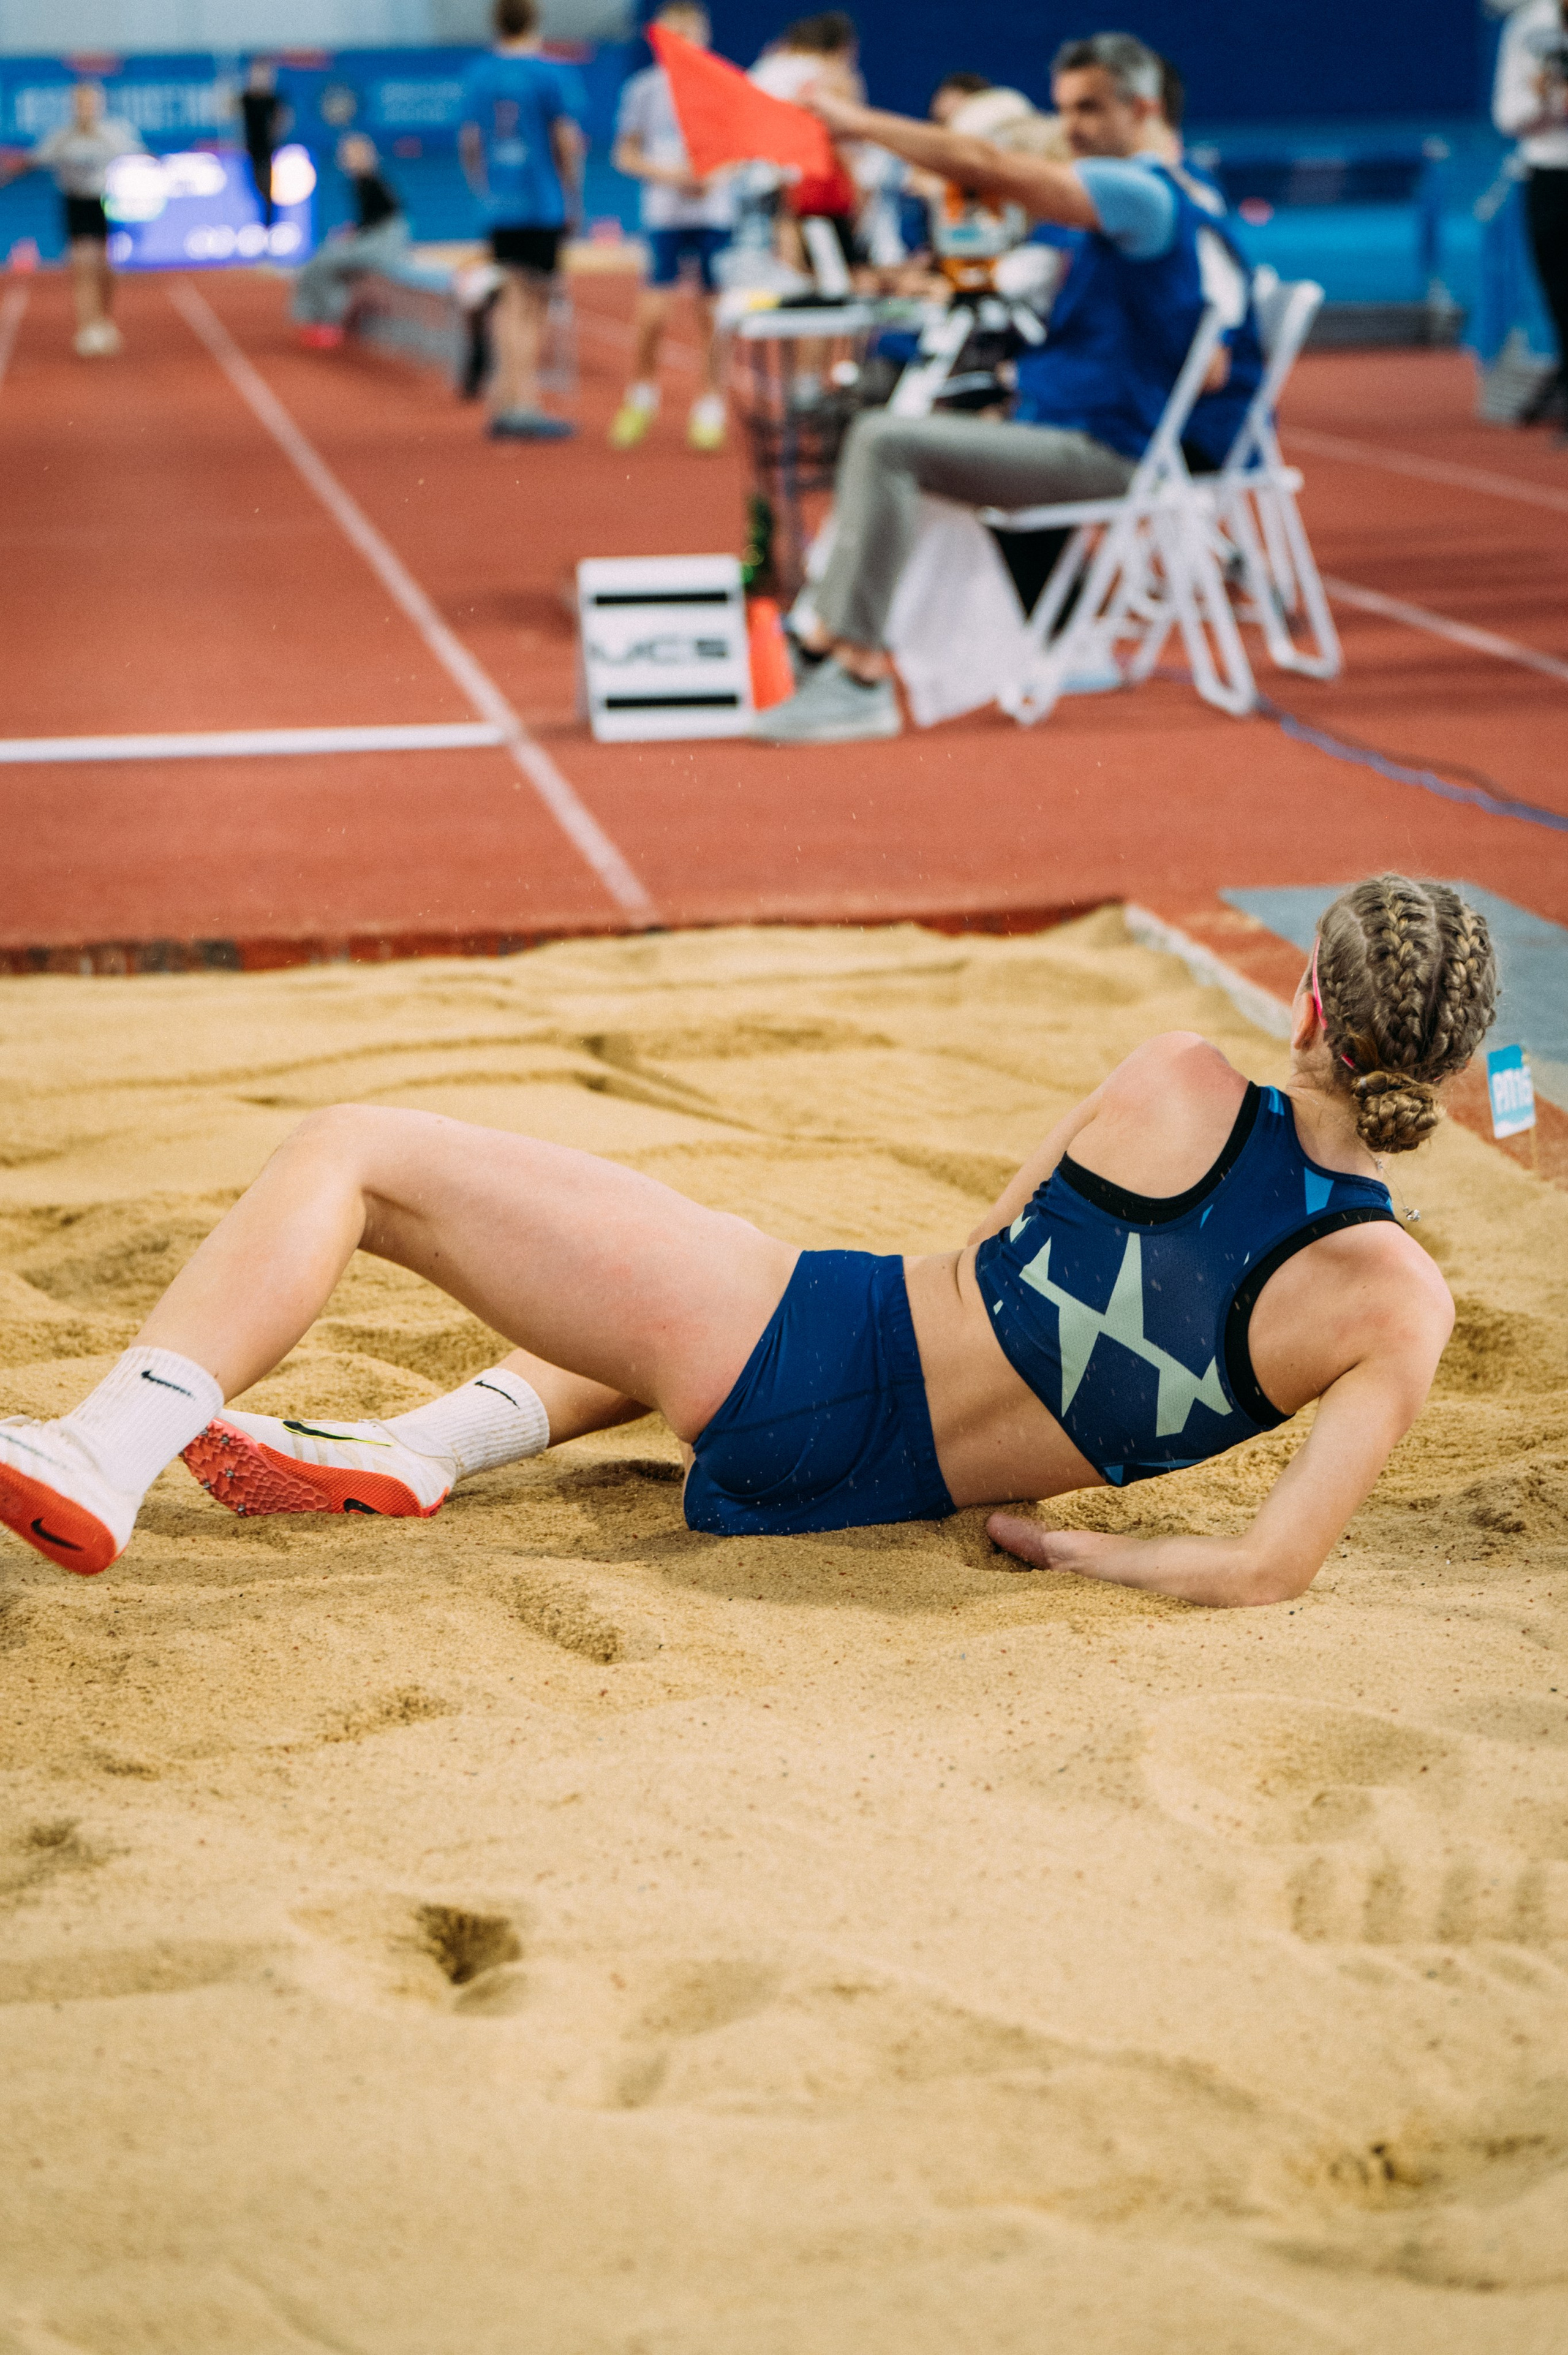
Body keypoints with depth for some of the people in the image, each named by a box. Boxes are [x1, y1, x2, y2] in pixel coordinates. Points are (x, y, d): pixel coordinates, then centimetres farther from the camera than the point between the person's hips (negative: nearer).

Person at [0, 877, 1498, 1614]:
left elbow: (989, 1254, 3)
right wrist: (1067, 1535, -3)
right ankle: (420, 1451, 24)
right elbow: (1267, 1571, -20)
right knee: (688, 1309, 40)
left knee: (344, 1152, 0)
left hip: (812, 1352, -5)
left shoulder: (1177, 1086, -14)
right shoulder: (1398, 1304, -10)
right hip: (889, 1485, 5)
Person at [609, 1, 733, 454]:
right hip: (664, 215, 0)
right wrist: (667, 174, -10)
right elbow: (626, 154, 7)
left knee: (711, 311, 2)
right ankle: (642, 394, 15)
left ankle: (711, 406, 15)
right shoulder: (644, 89, 4)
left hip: (715, 215, 0)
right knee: (653, 312, -8)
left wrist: (716, 175, -10)